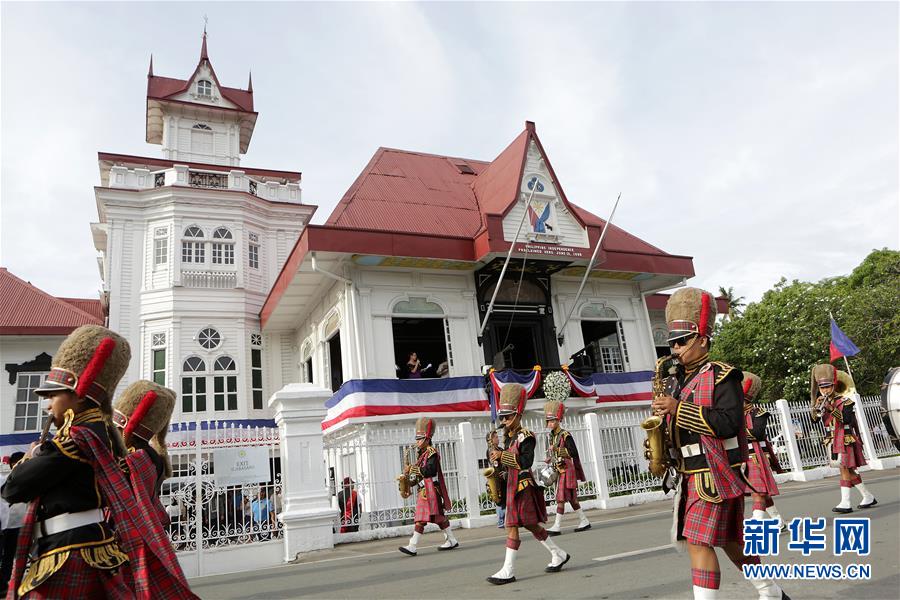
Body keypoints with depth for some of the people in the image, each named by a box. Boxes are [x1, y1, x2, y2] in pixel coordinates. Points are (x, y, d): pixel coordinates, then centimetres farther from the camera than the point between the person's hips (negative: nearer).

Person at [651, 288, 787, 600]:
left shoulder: (721, 376, -10)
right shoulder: (680, 381, 13)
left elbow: (728, 423, -22)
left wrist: (678, 410, -25)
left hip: (715, 474, -8)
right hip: (691, 474, 8)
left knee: (699, 543, -11)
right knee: (729, 541, 19)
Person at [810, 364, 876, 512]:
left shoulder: (844, 400, -9)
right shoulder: (821, 401, 5)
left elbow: (847, 419, -20)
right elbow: (815, 419, -1)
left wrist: (832, 409, -28)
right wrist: (817, 409, -17)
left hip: (846, 438, -6)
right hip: (834, 439, 6)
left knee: (844, 468, -8)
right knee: (849, 470, 12)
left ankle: (845, 503, -5)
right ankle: (868, 497, 25)